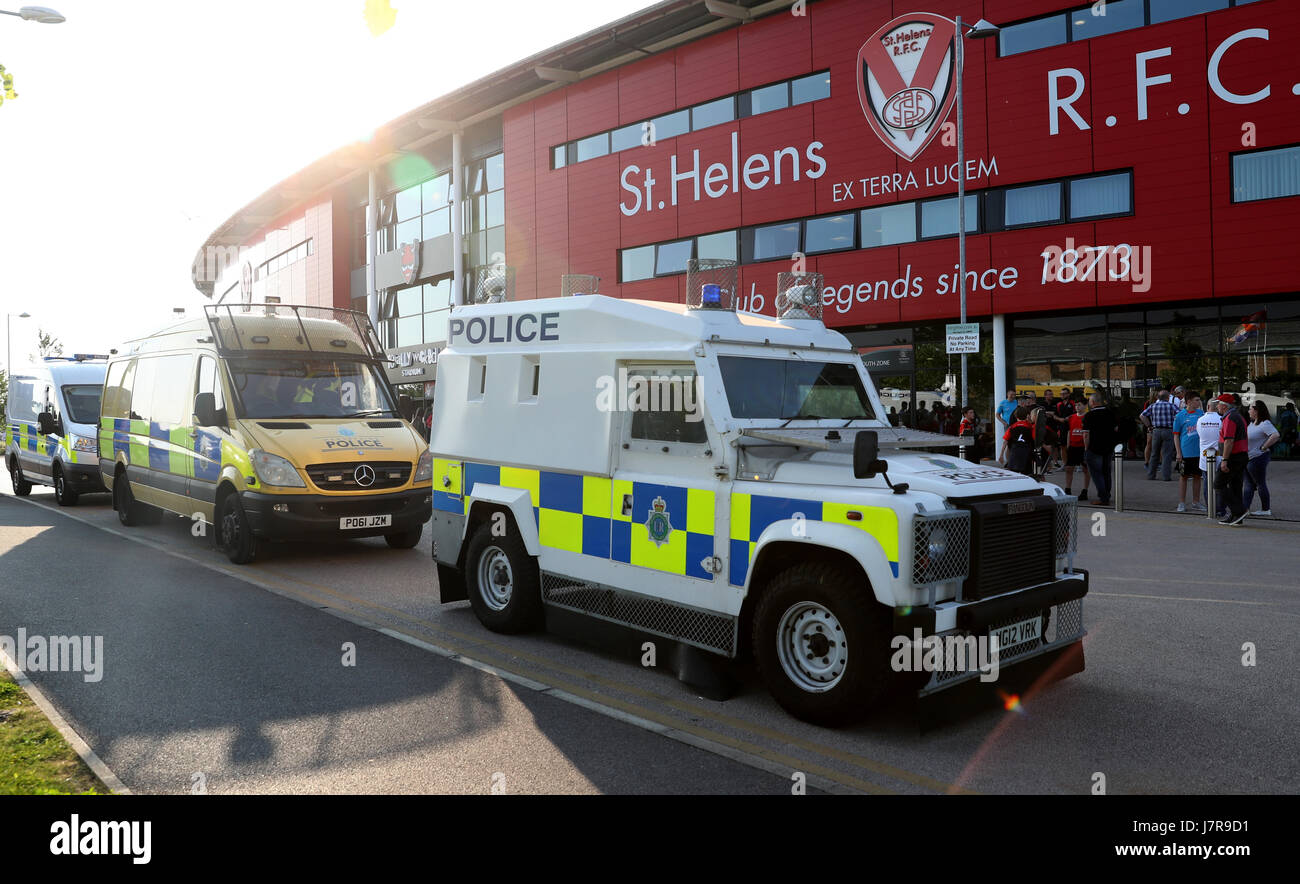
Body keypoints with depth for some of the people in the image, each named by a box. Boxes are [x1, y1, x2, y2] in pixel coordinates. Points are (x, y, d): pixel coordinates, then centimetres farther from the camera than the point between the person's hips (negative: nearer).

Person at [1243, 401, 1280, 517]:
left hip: (1258, 458, -9)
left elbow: (1276, 436, -30)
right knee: (1248, 484, 8)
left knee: (1260, 483, 1)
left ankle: (1266, 509, 11)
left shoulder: (1265, 424, -16)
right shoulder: (1252, 423, 12)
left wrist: (1263, 448, -23)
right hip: (1248, 458, 9)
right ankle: (1245, 508, 9)